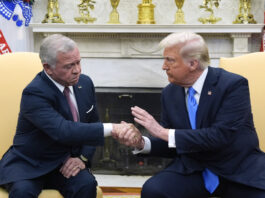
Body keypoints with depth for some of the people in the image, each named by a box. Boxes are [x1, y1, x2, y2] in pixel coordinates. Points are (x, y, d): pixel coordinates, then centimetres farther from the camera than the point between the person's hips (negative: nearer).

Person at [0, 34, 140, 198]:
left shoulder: (85, 83, 1)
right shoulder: (34, 93, -21)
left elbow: (93, 124, 12)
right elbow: (62, 131, -34)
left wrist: (83, 157, -6)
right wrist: (110, 129, -38)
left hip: (65, 164, 5)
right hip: (29, 166, -4)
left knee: (87, 184, -27)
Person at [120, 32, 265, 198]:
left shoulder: (233, 85, -12)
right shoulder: (170, 93, 4)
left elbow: (220, 136, -23)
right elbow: (171, 145, 9)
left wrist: (165, 132, -22)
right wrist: (142, 143, -12)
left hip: (240, 171, -3)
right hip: (193, 170, 4)